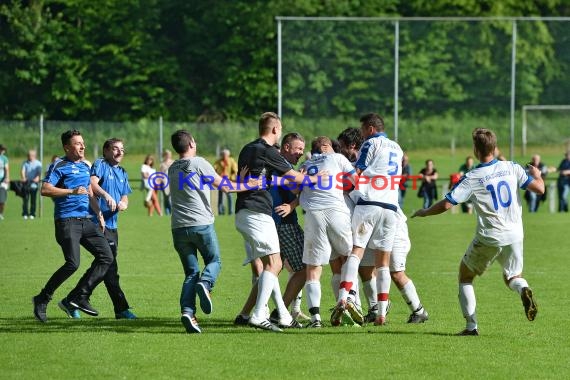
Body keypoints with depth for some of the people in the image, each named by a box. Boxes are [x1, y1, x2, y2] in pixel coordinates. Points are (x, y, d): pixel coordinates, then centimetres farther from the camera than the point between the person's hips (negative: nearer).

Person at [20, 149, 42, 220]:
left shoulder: (38, 163, 7)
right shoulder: (25, 163, 12)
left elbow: (39, 172, -4)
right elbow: (22, 170, 0)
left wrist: (37, 177, -26)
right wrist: (23, 177, -20)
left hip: (34, 182, -1)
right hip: (26, 182, 1)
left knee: (33, 199, 0)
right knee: (25, 199, -3)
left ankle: (32, 214, 6)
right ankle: (25, 214, 1)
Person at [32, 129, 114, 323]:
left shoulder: (85, 166, 19)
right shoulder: (59, 166, -5)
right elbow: (45, 190, -16)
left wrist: (99, 213, 17)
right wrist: (72, 191, -20)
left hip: (85, 220, 8)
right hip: (66, 221, -8)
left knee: (106, 256, -2)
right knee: (73, 263, -18)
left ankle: (79, 297, 1)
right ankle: (42, 300, -3)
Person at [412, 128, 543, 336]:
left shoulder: (471, 178, -10)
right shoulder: (512, 168, -3)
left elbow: (446, 204, -11)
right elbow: (539, 188, -3)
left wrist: (424, 212, 8)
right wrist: (537, 175, 20)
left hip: (488, 239, -3)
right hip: (514, 236, 3)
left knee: (465, 277, 17)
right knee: (512, 277, 23)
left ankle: (471, 326, 9)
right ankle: (523, 289, -15)